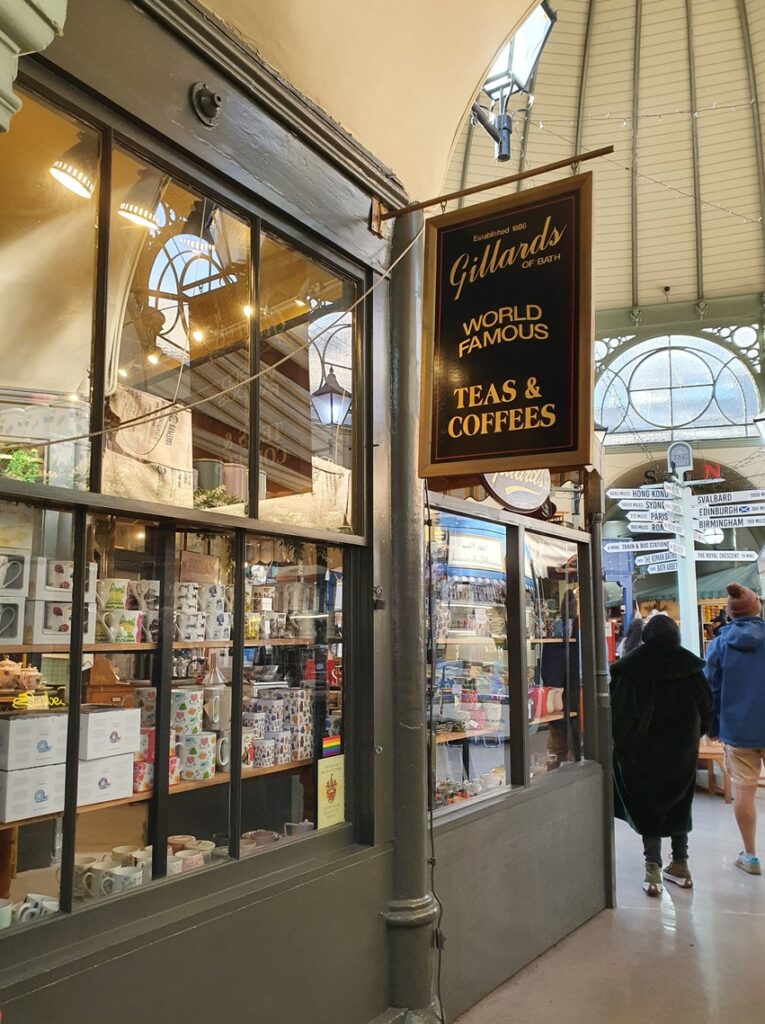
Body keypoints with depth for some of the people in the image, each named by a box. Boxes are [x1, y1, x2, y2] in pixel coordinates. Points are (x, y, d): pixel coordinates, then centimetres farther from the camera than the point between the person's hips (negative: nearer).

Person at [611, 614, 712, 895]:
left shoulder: (628, 668, -11)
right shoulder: (691, 667, -3)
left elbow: (616, 709, -11)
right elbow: (706, 707, 2)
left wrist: (621, 743, -1)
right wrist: (693, 736, 14)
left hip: (642, 751, -3)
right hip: (682, 750, 3)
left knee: (647, 805, 7)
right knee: (678, 803, 18)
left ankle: (653, 867, 0)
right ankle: (680, 864, 24)